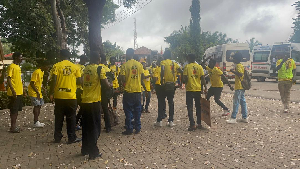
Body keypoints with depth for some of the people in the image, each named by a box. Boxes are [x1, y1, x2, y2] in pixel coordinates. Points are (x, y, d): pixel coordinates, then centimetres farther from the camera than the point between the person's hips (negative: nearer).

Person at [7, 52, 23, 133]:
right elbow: (8, 79, -17)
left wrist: (22, 90, 20)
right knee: (13, 110, -3)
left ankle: (14, 126, 21)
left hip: (19, 93, 9)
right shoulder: (11, 66, -11)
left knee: (17, 110, 13)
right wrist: (13, 90, -24)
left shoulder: (18, 67, 16)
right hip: (14, 93, -9)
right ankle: (13, 127, 4)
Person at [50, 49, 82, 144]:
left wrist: (51, 93, -2)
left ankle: (57, 137, 19)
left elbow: (54, 80, -9)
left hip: (59, 96, 0)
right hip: (71, 96, 0)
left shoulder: (57, 66, -1)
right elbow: (79, 81, 2)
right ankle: (71, 138, 12)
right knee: (71, 118, 8)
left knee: (59, 118, 11)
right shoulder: (75, 67, 2)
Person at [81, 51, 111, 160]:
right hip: (94, 101, -6)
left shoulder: (86, 69, 9)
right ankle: (93, 152, 8)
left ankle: (85, 149, 27)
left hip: (84, 101, 6)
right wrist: (110, 85, 12)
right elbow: (105, 83, -9)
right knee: (95, 127, 3)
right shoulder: (99, 69, -9)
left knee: (86, 126, 16)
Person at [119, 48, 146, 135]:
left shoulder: (125, 65, -9)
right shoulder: (139, 64, 3)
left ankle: (129, 129, 9)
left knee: (128, 110, 5)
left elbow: (123, 79, -14)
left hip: (128, 91, -4)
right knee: (137, 110, 12)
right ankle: (138, 128, 18)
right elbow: (142, 77, 6)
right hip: (138, 90, 4)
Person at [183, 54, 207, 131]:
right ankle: (199, 124, 19)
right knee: (198, 107, 14)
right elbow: (203, 78, 1)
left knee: (190, 107, 1)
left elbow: (185, 78, -10)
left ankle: (192, 125, -4)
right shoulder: (199, 67, 4)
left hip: (190, 89, -3)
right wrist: (205, 87, 6)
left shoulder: (187, 67, -4)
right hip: (198, 89, 4)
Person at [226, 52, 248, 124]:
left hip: (239, 87, -10)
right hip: (242, 87, 10)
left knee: (236, 102, -7)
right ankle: (245, 118, 16)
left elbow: (240, 74, -28)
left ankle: (233, 118, -4)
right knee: (243, 102, 12)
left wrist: (233, 71, -21)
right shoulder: (241, 65, 17)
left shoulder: (238, 66, -13)